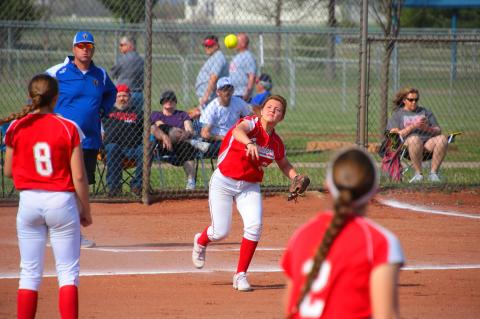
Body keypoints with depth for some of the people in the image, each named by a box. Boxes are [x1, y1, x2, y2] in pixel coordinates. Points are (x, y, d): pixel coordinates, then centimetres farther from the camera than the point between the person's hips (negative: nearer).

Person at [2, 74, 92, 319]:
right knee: (68, 271, 4)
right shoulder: (68, 128, -7)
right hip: (62, 200, -2)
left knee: (29, 272, 9)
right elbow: (78, 176, -8)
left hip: (29, 200, 2)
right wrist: (85, 210, 3)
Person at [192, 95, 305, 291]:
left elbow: (284, 164, 21)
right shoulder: (251, 123, -15)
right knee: (220, 232, -7)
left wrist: (296, 178, 0)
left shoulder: (276, 143, 2)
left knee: (255, 225, -19)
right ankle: (200, 241, 32)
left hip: (250, 187, 4)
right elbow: (238, 131, -39)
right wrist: (249, 144, -61)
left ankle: (241, 275, -6)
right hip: (223, 181, -4)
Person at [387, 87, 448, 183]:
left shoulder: (425, 112, 28)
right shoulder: (397, 115, 19)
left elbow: (438, 131, 18)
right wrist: (413, 126, -9)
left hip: (428, 142, 3)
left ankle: (433, 173, -28)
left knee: (442, 138, -30)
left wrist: (427, 128, -5)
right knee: (414, 139, -40)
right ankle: (418, 174, -31)